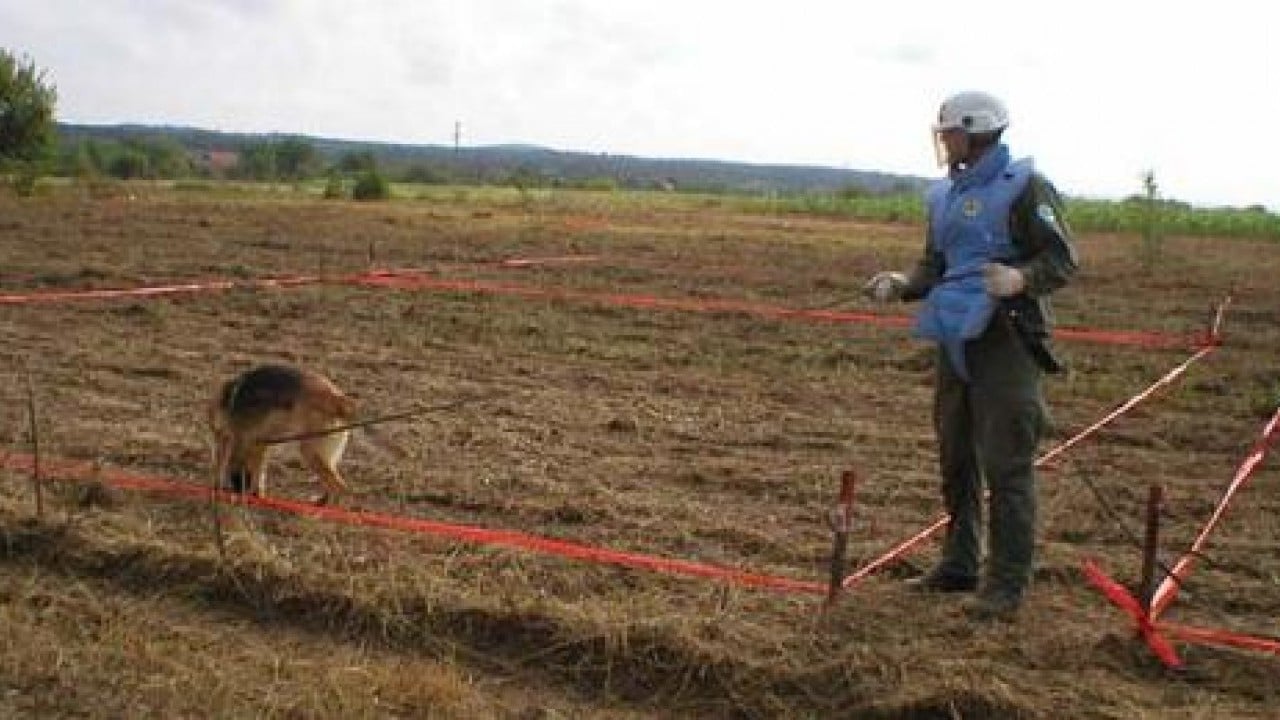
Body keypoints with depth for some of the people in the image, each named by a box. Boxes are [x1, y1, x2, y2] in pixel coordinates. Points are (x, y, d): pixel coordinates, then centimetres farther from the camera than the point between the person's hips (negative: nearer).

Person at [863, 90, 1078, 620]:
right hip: (955, 338, 8)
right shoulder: (945, 193, 15)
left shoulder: (1022, 186, -7)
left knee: (1006, 465, -6)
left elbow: (1063, 259, -10)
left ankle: (1007, 586, 2)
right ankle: (959, 566, 29)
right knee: (955, 459, 15)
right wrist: (903, 284, 1)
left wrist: (1021, 279, -29)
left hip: (1004, 338, -8)